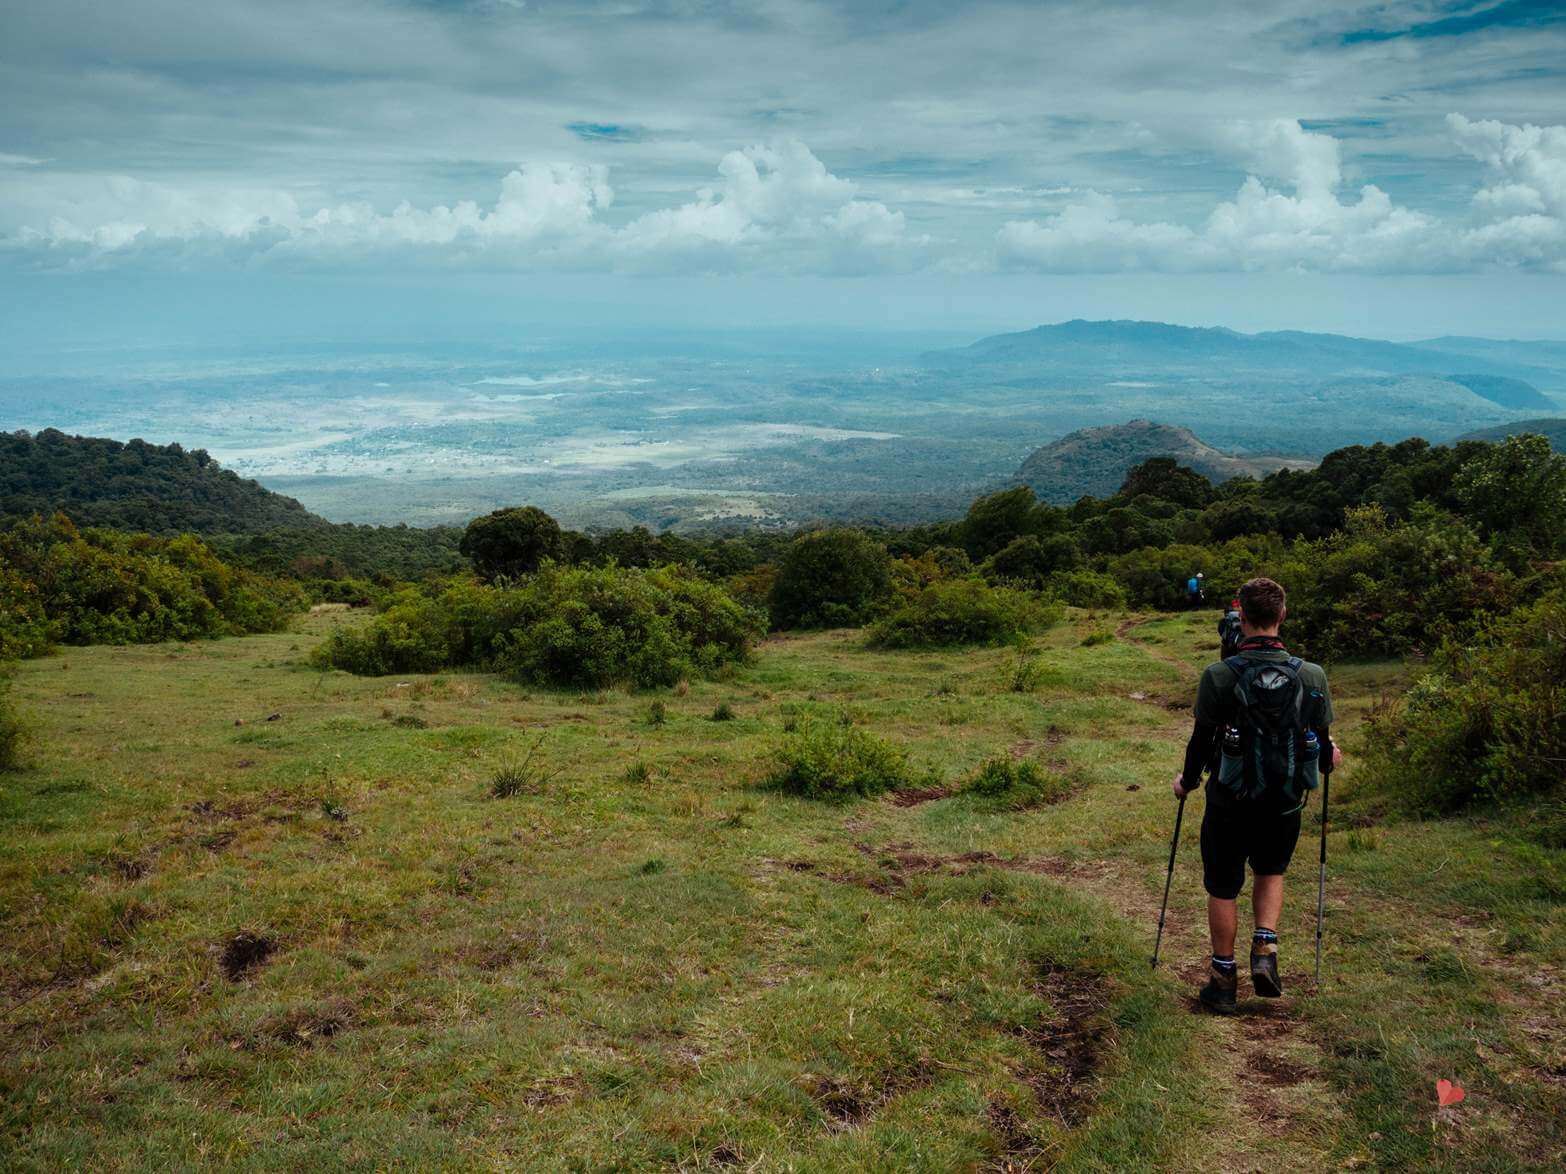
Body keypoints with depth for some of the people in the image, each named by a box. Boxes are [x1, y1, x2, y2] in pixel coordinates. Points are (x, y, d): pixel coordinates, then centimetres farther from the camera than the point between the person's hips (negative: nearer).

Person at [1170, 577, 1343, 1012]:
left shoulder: (1219, 676, -15)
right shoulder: (1311, 676, -9)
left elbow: (1202, 740, -8)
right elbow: (1323, 741, 1)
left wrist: (1188, 781, 12)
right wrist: (1328, 760, 26)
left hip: (1230, 801, -2)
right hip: (1285, 802, 3)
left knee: (1223, 890, 13)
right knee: (1271, 873, 28)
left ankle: (1223, 979, 20)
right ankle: (1265, 949, 11)